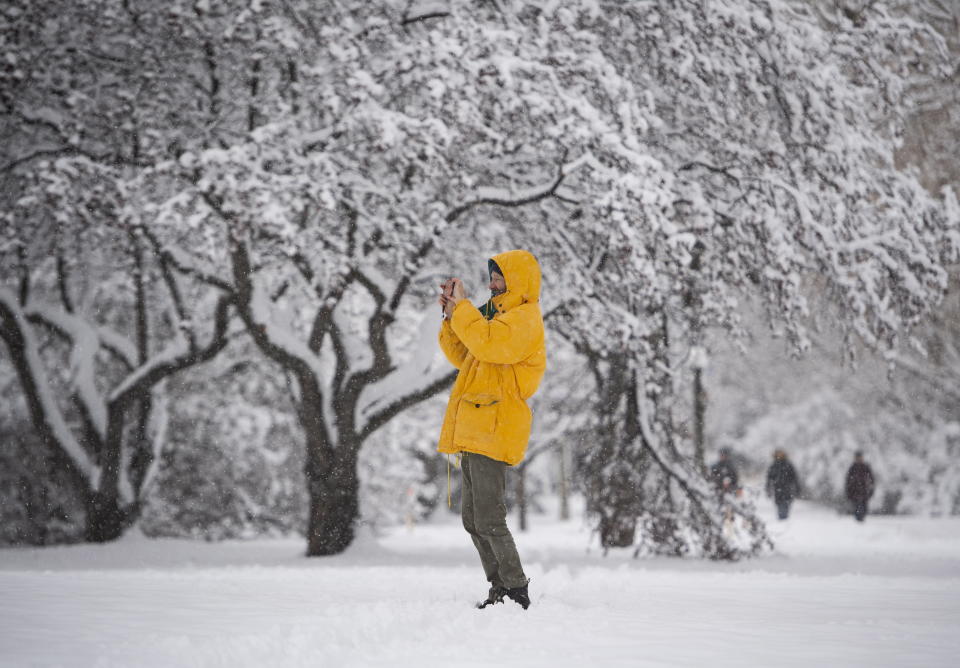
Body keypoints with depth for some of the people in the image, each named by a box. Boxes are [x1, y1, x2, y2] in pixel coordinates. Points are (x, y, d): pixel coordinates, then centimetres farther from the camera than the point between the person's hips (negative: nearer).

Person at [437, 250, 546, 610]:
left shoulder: (524, 318, -8)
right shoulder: (499, 315, 23)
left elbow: (486, 343, -25)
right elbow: (462, 356, 25)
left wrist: (463, 306, -14)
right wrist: (452, 314, 13)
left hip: (494, 429, -10)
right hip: (476, 431, 10)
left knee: (489, 520, -11)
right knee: (473, 519, 11)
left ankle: (517, 591, -5)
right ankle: (501, 589, 15)